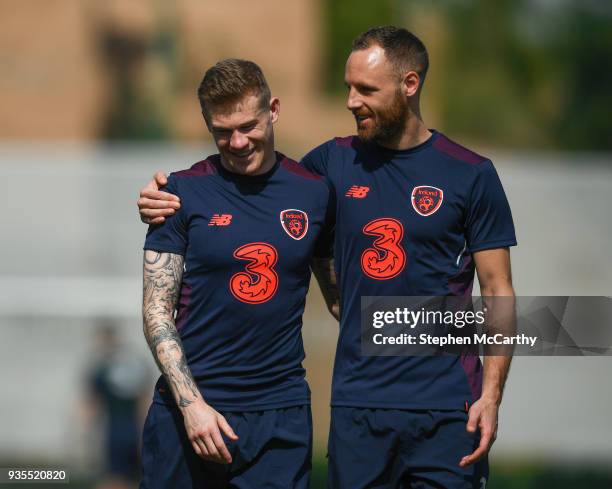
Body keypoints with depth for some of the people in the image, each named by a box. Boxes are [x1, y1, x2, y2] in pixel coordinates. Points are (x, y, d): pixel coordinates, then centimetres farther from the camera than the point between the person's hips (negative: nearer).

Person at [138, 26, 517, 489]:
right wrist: (167, 198, 0)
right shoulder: (335, 161, 8)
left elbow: (498, 290, 0)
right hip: (357, 402, 3)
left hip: (445, 405, -3)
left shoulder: (471, 174, -1)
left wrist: (492, 394, -9)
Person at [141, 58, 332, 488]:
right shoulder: (185, 191, -1)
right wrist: (191, 403, -12)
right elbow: (157, 311, -2)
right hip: (190, 408, -1)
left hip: (281, 412, 1)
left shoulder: (313, 192, 5)